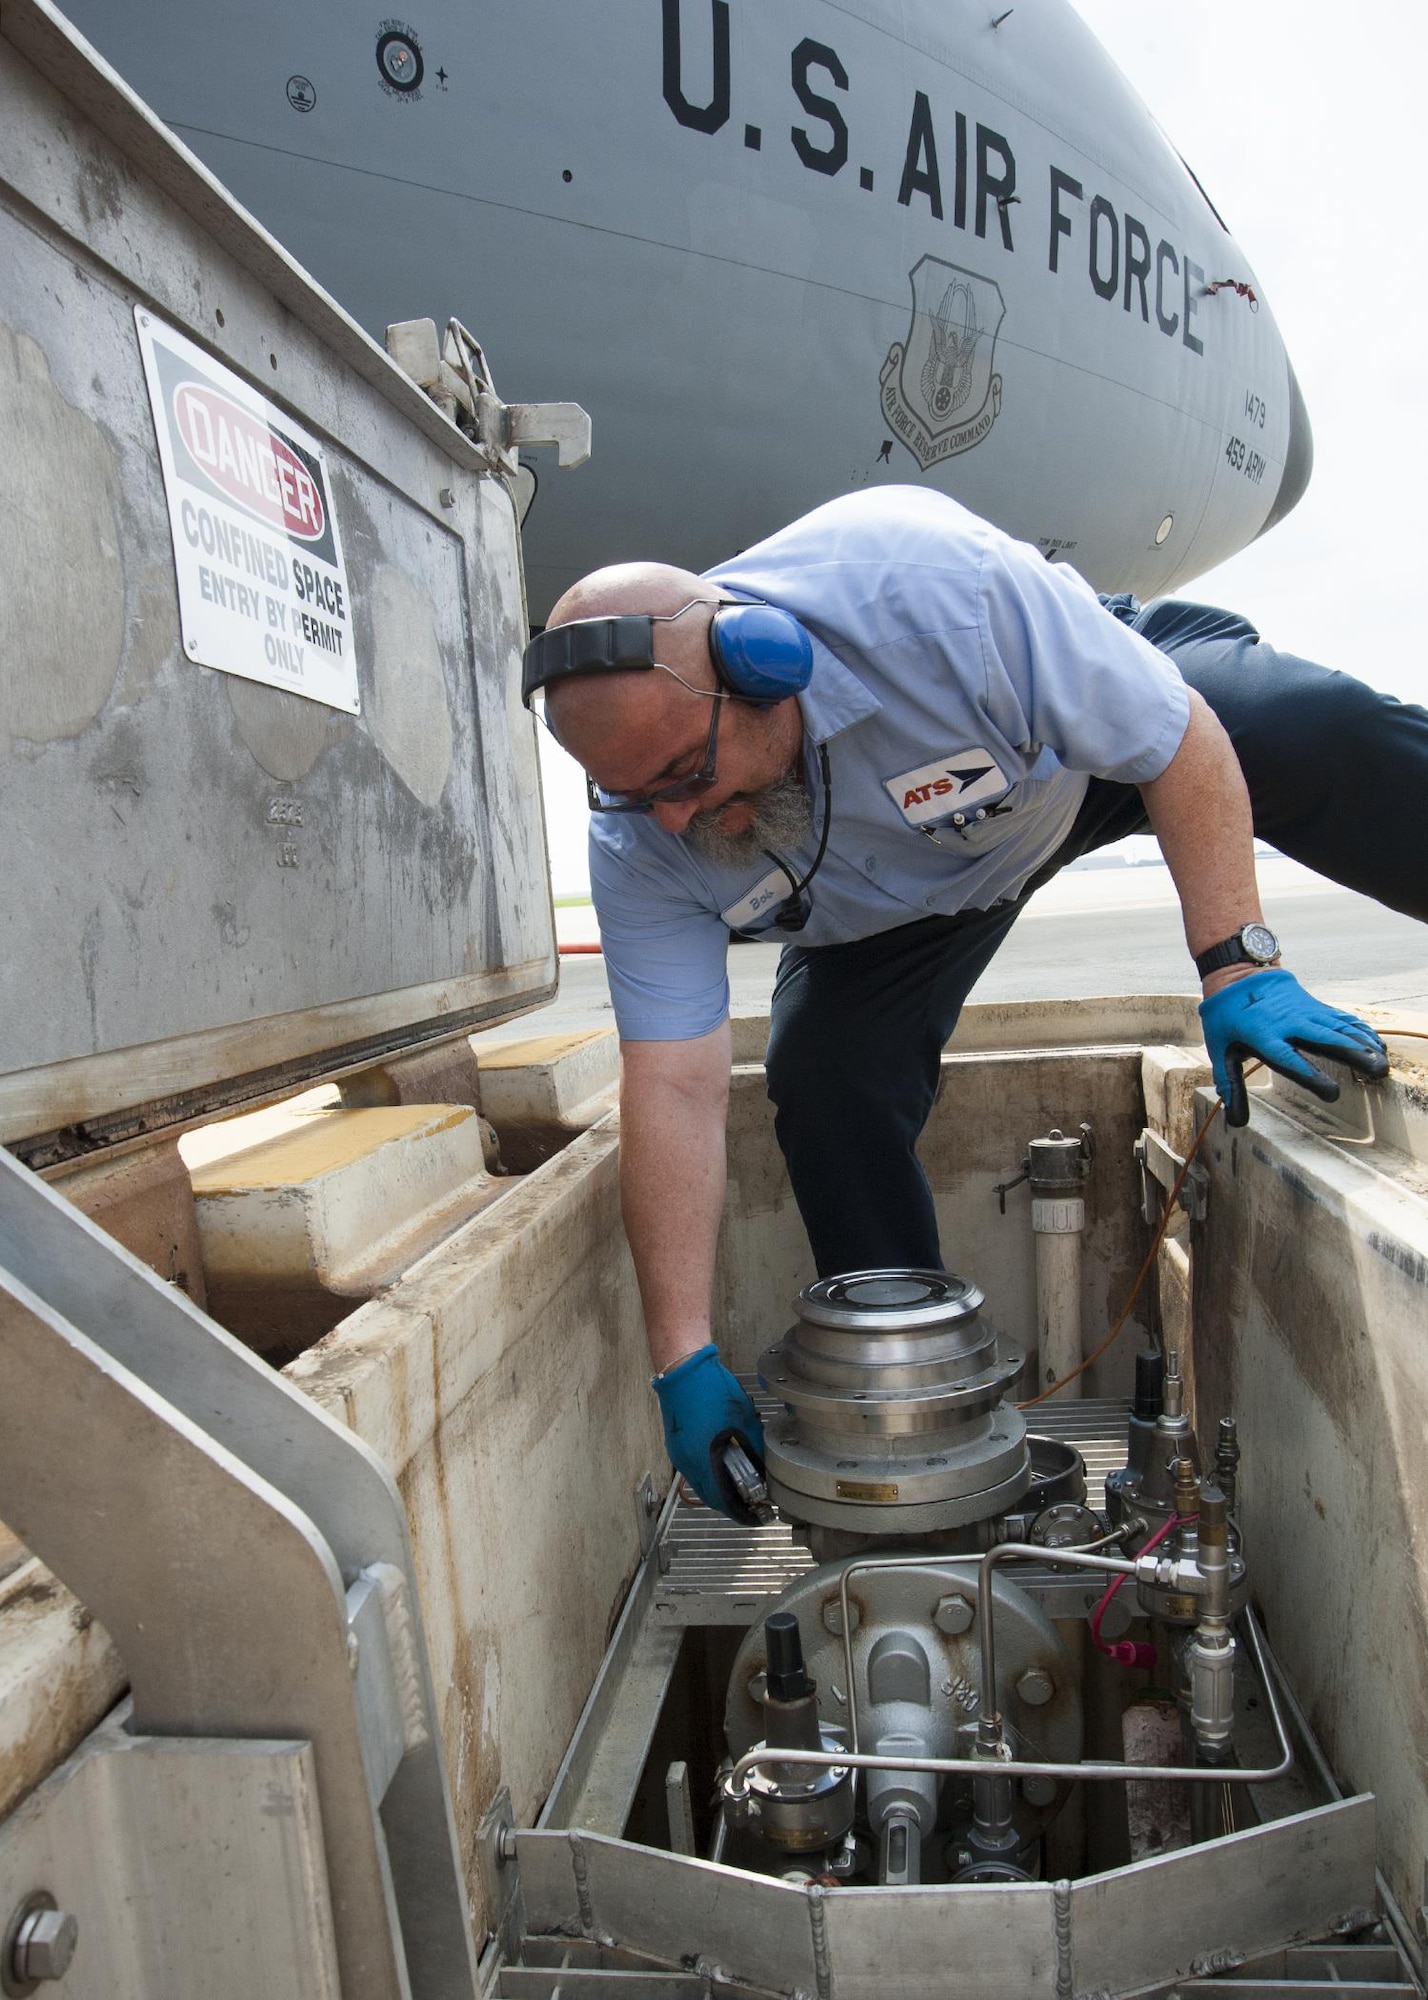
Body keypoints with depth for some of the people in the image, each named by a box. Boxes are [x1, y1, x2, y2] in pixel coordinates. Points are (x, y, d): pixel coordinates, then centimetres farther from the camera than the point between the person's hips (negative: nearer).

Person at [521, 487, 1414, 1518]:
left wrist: (1239, 963, -34)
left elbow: (1184, 744, -30)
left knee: (1328, 737, -24)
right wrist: (686, 1359, -28)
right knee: (823, 1082, -15)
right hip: (895, 901, 2)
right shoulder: (640, 844, -30)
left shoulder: (928, 587, -42)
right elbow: (671, 1090, -28)